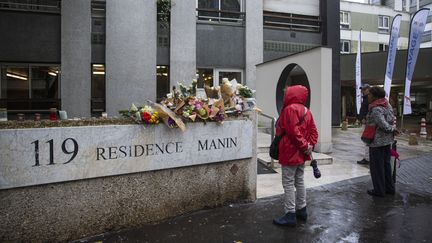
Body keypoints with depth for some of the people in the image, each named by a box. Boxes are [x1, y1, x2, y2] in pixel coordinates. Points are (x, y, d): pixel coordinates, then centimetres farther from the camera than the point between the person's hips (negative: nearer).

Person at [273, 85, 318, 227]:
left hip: (290, 153, -9)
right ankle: (301, 210, 28)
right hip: (301, 155, 9)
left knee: (288, 183, -2)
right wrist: (309, 145, 1)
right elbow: (313, 131, 9)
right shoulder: (306, 111, 12)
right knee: (299, 181, 18)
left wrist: (304, 146, -16)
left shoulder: (290, 109, -15)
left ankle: (290, 215, 2)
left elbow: (293, 131, -24)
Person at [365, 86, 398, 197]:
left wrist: (393, 129, -8)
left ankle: (379, 190, 13)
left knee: (376, 166, 3)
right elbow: (391, 120, 13)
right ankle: (389, 188, 29)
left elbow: (384, 125, -25)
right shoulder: (388, 105, 8)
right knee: (386, 164, 18)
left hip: (377, 142, -9)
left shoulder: (376, 109, -22)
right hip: (387, 141, 9)